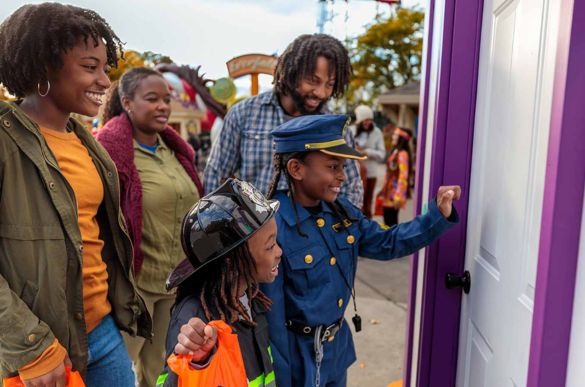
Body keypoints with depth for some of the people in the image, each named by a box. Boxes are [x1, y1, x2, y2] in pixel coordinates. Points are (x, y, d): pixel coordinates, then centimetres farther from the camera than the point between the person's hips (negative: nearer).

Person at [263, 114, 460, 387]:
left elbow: (385, 244, 8)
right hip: (300, 355, -7)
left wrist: (438, 216, -4)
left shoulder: (342, 212, -4)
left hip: (338, 345, 8)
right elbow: (272, 317, -22)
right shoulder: (273, 229, -27)